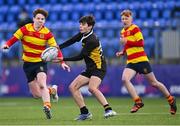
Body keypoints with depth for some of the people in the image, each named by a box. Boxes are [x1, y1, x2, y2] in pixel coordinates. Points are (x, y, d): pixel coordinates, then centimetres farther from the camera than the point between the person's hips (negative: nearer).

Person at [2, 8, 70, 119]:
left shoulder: (47, 33, -7)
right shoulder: (25, 29, -5)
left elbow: (55, 48, -9)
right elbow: (14, 38, -5)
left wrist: (62, 62, -21)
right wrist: (7, 45, -27)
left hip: (41, 62, -2)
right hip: (28, 63, 2)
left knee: (42, 84, -31)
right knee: (36, 94, 3)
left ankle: (47, 106, -39)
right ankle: (52, 90, 31)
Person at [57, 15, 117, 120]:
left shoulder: (92, 40, -23)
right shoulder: (83, 35, 4)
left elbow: (80, 57, -20)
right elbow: (71, 41, 10)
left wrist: (63, 59, -17)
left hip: (98, 68, -10)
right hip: (90, 69, 10)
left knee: (92, 88, -34)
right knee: (73, 87, 4)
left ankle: (108, 110, -34)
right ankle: (85, 113, 6)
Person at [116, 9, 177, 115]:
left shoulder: (135, 28, -8)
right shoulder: (123, 32, 15)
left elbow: (141, 43, -17)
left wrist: (127, 41, -21)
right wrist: (122, 52, 9)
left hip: (141, 60, -7)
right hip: (131, 62, 7)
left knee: (153, 83, 3)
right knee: (125, 79, -20)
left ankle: (171, 99, 22)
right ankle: (138, 102, -16)